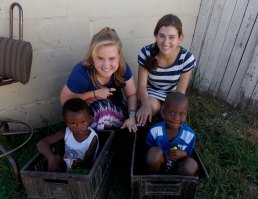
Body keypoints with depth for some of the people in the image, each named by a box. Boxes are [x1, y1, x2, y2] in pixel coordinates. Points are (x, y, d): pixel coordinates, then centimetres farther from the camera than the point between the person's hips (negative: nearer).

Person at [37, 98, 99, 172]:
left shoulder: (93, 138, -21)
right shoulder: (66, 133, -13)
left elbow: (88, 163, -20)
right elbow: (41, 143, -16)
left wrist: (81, 164, -45)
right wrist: (51, 158, -35)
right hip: (65, 168, 3)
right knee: (57, 158, -21)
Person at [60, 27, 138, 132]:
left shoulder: (123, 67, -20)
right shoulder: (81, 73, -30)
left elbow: (131, 94, -7)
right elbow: (64, 100, -15)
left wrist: (131, 117, -24)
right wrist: (95, 93, -24)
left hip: (115, 109, 4)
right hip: (88, 112, -3)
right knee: (103, 106, -35)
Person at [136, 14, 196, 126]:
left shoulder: (187, 58, -26)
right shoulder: (146, 53, -27)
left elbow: (180, 92, -19)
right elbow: (142, 85, -22)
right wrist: (145, 104, -44)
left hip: (172, 93, 1)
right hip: (152, 91, -1)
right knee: (153, 107, -29)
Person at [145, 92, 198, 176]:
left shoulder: (190, 135, -17)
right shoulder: (155, 130, -21)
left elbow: (189, 154, -3)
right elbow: (148, 149, -7)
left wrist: (183, 154, -27)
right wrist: (161, 158, -24)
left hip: (176, 166, 1)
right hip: (158, 164, -1)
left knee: (191, 164, -28)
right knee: (154, 151, -31)